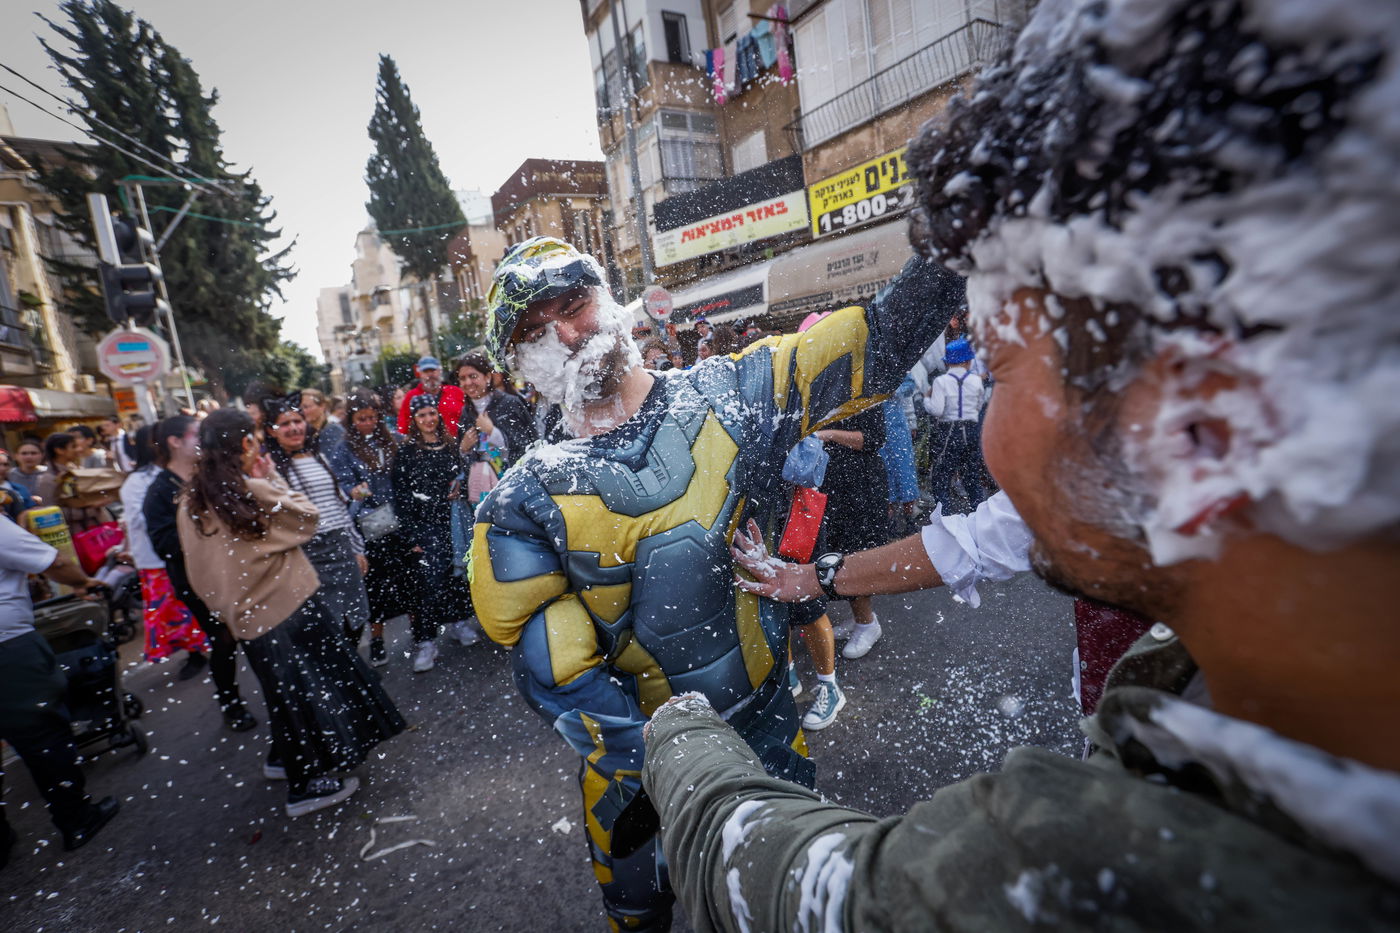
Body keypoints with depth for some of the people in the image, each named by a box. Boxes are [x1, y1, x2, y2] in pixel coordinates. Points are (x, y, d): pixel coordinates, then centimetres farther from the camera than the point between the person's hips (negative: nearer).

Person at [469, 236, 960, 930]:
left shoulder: (725, 395, -12)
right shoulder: (525, 503, -16)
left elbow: (876, 344, -8)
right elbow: (553, 673, -17)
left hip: (770, 715, 2)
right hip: (638, 752, -1)